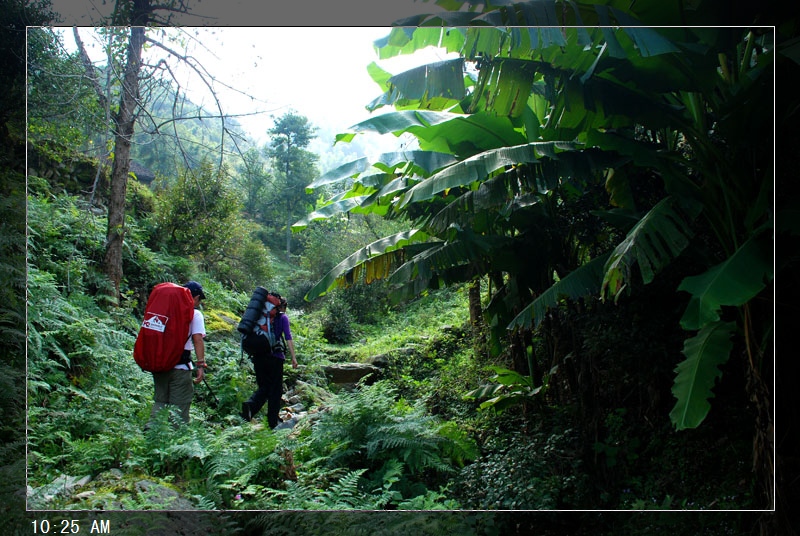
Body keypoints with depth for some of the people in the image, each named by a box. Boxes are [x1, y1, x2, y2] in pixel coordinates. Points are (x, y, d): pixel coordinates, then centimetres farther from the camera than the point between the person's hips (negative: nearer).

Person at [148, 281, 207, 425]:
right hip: (180, 365, -5)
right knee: (180, 404, 4)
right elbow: (198, 339, -14)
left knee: (160, 400, 18)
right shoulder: (195, 314, -4)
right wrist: (201, 364, -15)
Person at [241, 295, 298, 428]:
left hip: (258, 356, 5)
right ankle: (273, 421, 8)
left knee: (264, 386, 12)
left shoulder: (261, 316, 16)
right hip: (275, 356, -4)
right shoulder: (282, 317, 2)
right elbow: (288, 338, -7)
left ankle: (250, 405, -16)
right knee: (275, 389, 6)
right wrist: (293, 357, -8)